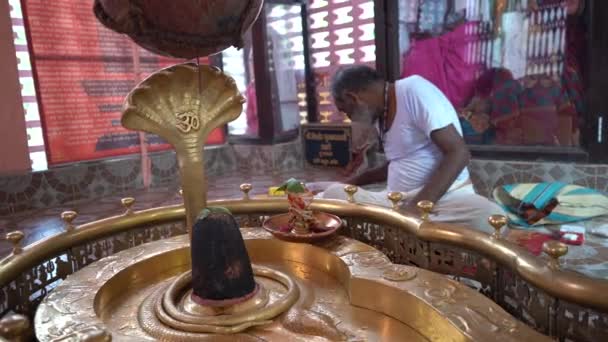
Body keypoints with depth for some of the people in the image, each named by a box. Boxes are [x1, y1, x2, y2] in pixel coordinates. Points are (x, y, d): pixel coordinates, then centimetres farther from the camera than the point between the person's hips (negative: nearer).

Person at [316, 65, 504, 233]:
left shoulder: (413, 89, -12)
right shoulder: (381, 116, 12)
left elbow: (458, 153, -19)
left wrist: (417, 206, -24)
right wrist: (356, 180, 18)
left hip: (445, 197, -5)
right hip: (394, 202, 6)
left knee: (489, 218, -36)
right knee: (333, 193, -14)